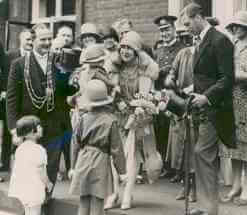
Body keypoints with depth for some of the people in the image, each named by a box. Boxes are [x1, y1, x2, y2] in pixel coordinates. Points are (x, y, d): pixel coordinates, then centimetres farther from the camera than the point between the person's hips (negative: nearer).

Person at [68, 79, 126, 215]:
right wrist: (122, 171, 3)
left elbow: (77, 144, 8)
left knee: (83, 204, 11)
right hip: (101, 163, -3)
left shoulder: (84, 118, 1)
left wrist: (73, 166, 19)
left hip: (83, 162, 3)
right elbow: (116, 148, -5)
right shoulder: (110, 120, -7)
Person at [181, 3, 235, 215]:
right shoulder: (201, 42, 17)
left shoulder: (220, 40, -12)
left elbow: (227, 78, -18)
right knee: (208, 156, 12)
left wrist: (207, 97, -24)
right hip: (203, 107, 9)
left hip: (214, 108, -9)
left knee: (202, 152, -11)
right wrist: (195, 93, 10)